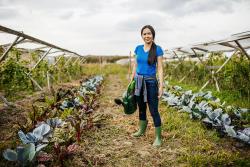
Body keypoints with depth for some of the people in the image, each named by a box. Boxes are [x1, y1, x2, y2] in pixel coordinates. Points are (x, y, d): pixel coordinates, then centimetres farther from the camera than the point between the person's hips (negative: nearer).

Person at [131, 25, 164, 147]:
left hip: (151, 82, -5)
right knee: (141, 107, 17)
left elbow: (160, 68, -9)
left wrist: (161, 86, -14)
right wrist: (131, 81, 11)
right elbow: (135, 65, 11)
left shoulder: (157, 49, -7)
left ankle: (158, 137, 10)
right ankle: (142, 130, 36)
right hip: (138, 81, 5)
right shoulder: (138, 48, 6)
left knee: (153, 110, -2)